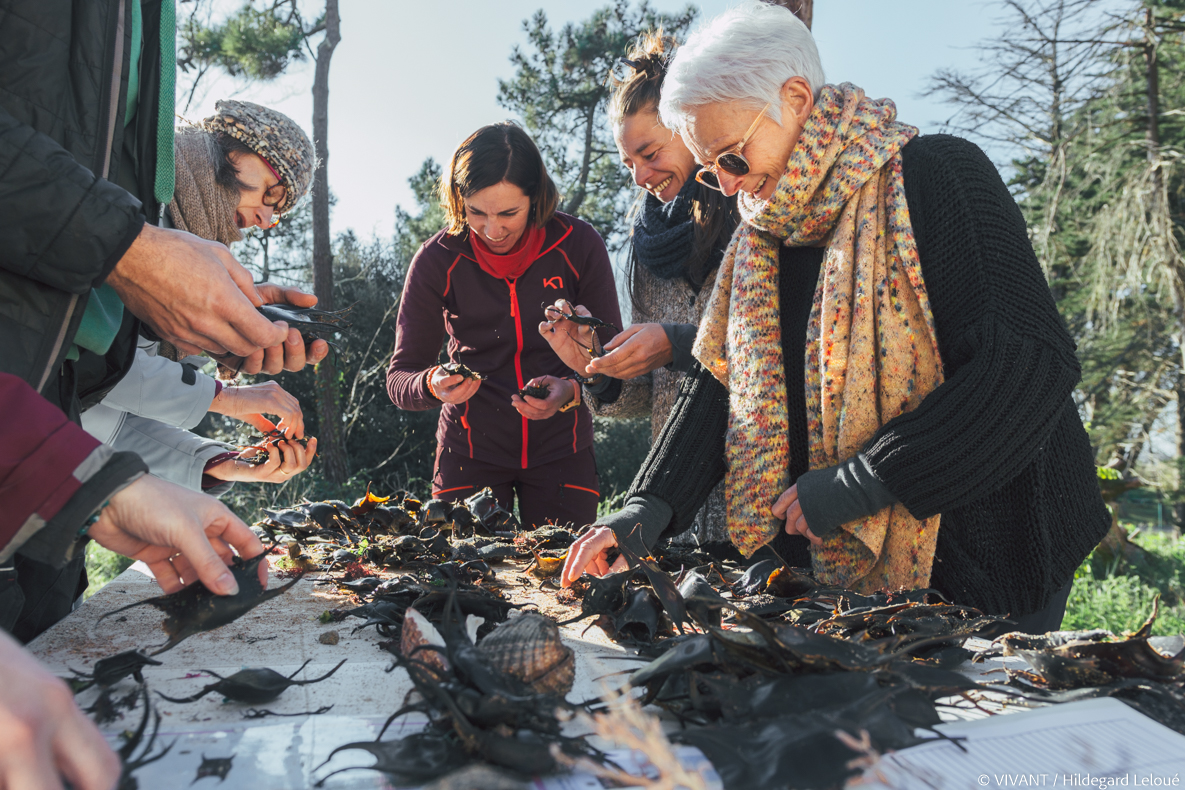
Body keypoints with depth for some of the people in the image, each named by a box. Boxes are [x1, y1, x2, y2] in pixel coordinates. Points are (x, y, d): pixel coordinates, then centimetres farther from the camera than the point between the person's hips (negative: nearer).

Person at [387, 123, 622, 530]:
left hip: (560, 450, 1)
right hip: (470, 449, 0)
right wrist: (433, 385, -29)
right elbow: (399, 379, -6)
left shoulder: (578, 244, -10)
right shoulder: (437, 259, -11)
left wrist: (571, 391, -25)